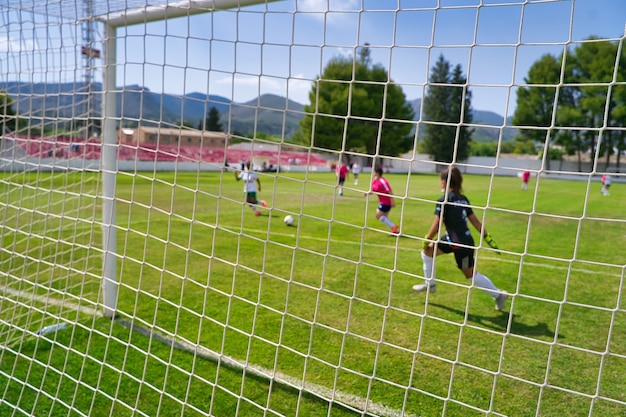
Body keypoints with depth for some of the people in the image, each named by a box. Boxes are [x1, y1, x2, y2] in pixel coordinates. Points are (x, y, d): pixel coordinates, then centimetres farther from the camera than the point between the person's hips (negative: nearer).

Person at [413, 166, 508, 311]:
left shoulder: (443, 200, -17)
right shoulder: (463, 199, 6)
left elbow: (436, 226, -17)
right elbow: (475, 221, 8)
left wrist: (426, 240, -3)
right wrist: (488, 238, 13)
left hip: (461, 244, -9)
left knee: (471, 274, 8)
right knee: (428, 250, 15)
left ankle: (499, 295, 21)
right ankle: (430, 284, 26)